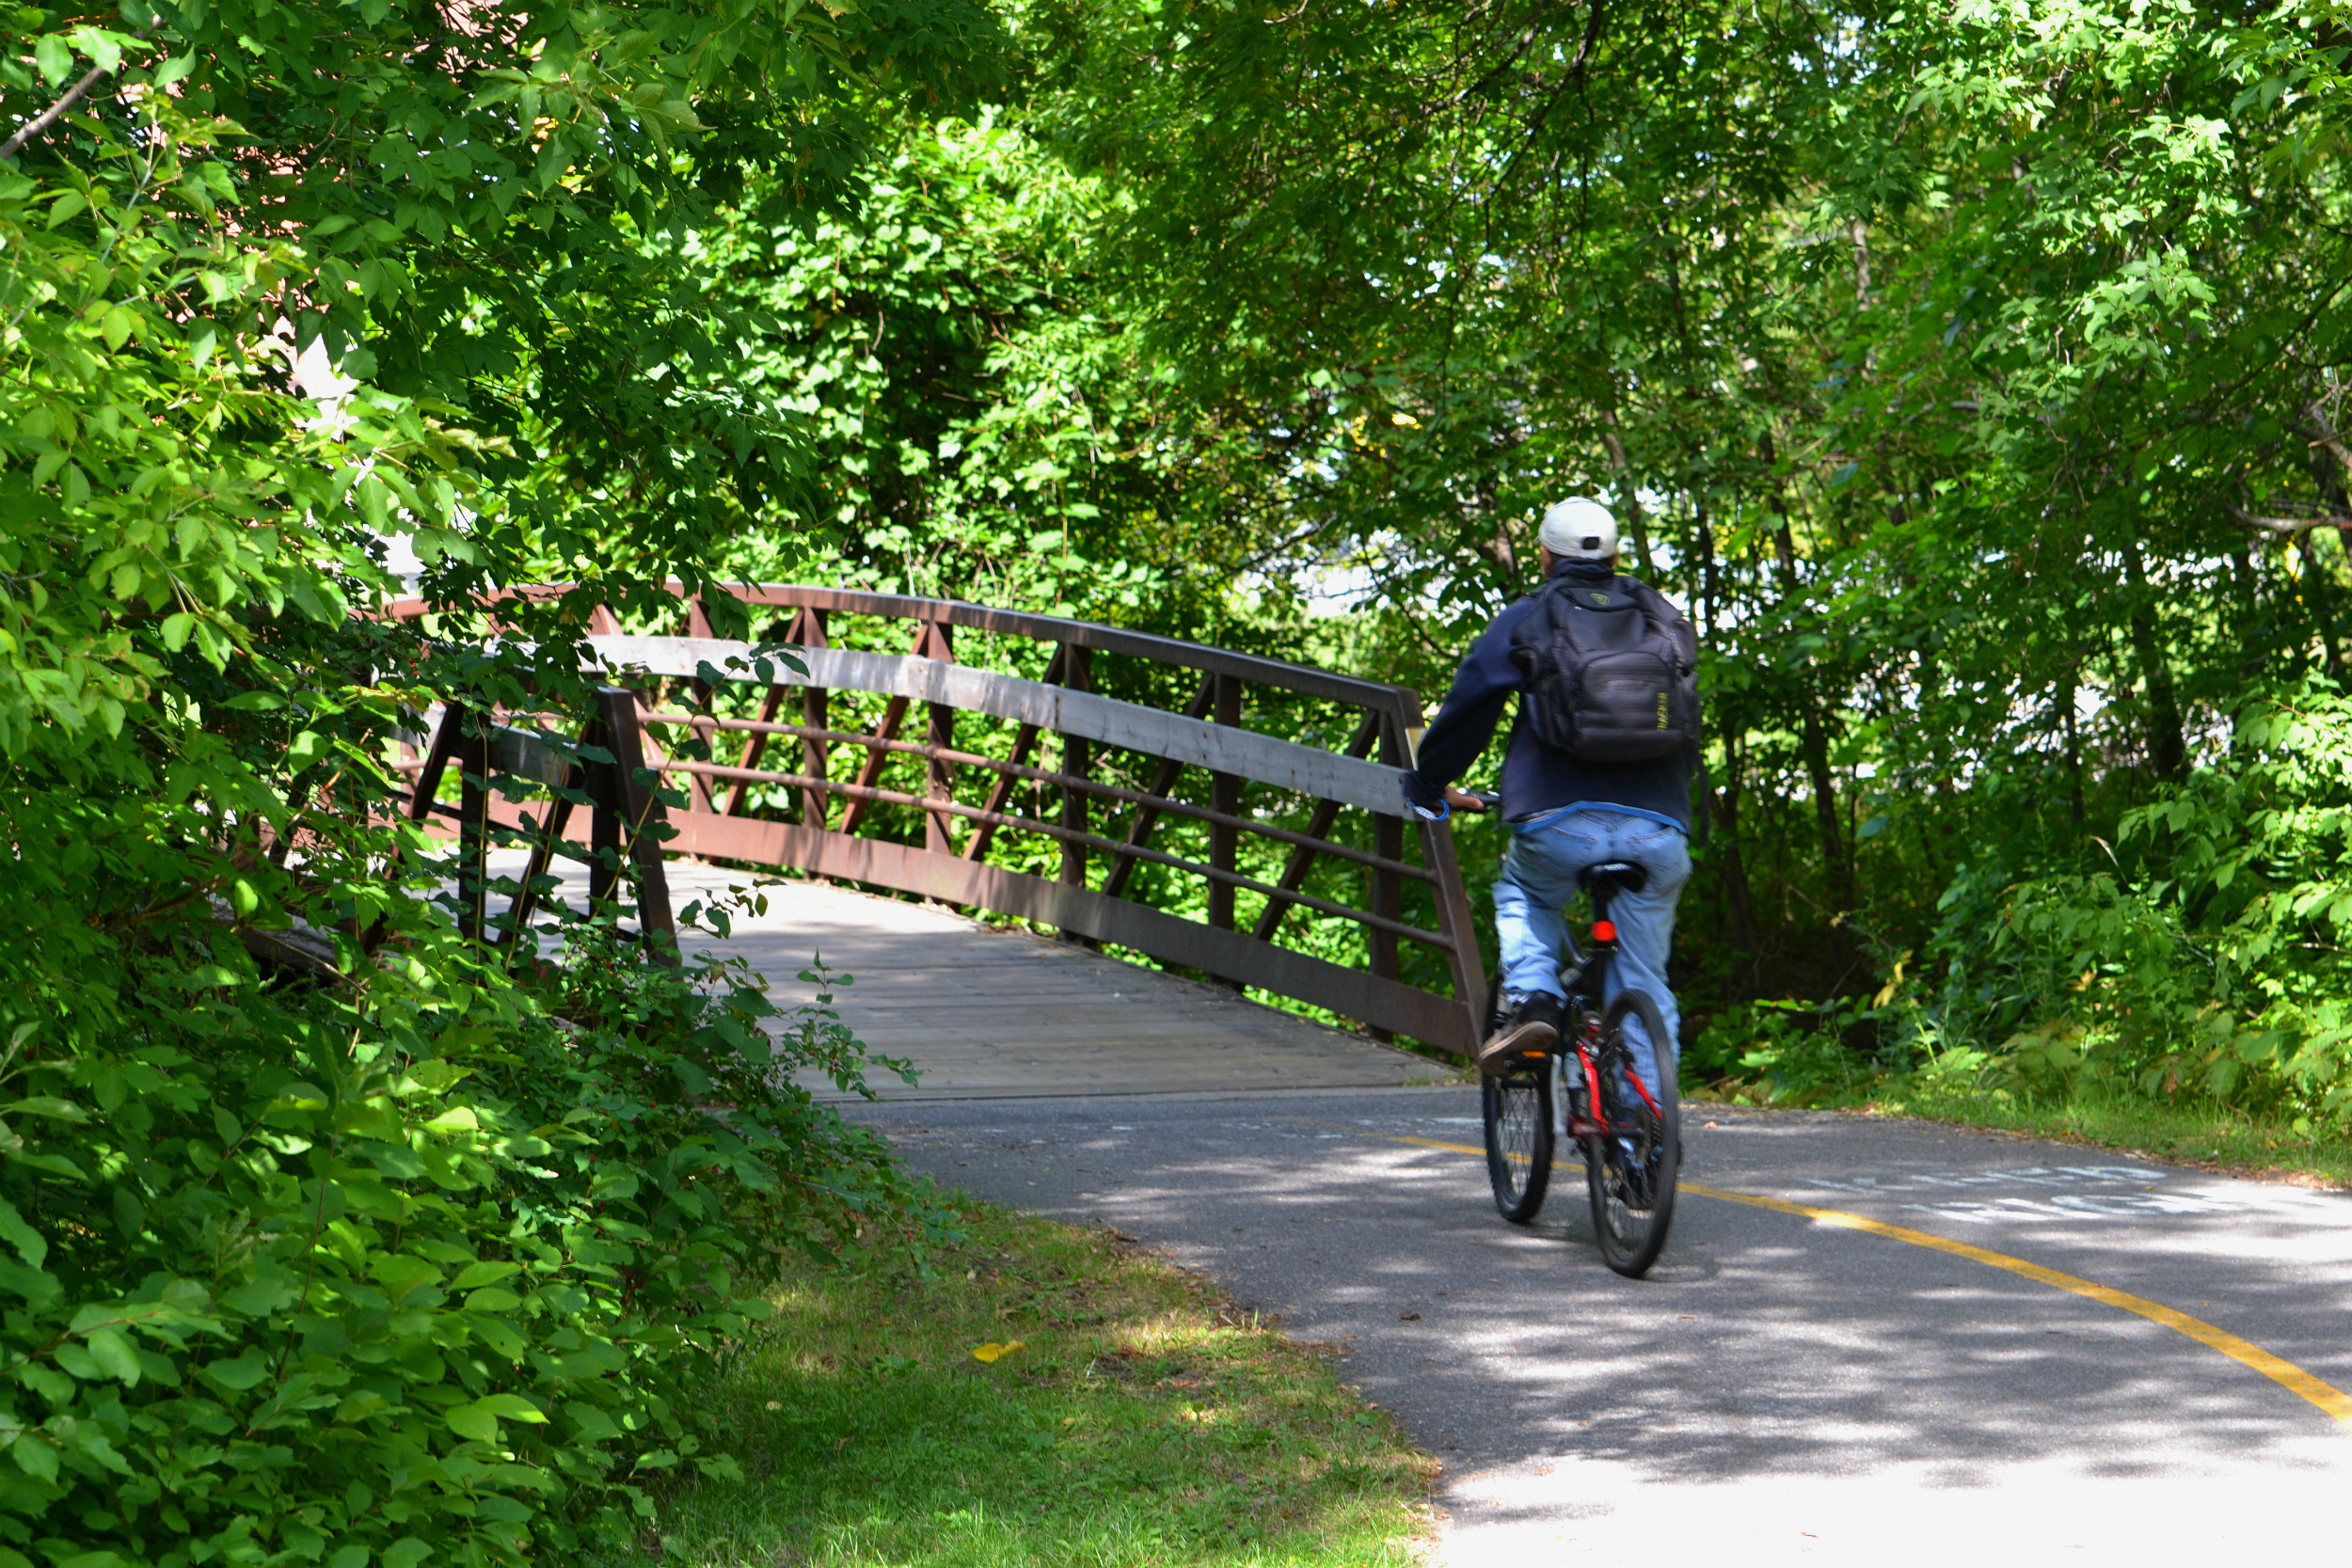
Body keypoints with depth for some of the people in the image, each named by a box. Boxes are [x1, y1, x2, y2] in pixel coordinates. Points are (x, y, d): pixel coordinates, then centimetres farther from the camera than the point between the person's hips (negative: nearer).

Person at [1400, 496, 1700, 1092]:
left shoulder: (1526, 619, 10)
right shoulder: (1662, 618, 21)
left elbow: (1468, 704, 12)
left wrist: (1426, 785, 26)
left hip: (1563, 821, -2)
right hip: (1658, 829, 2)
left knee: (1523, 895, 29)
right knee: (1643, 985, 9)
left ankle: (1531, 998, 5)